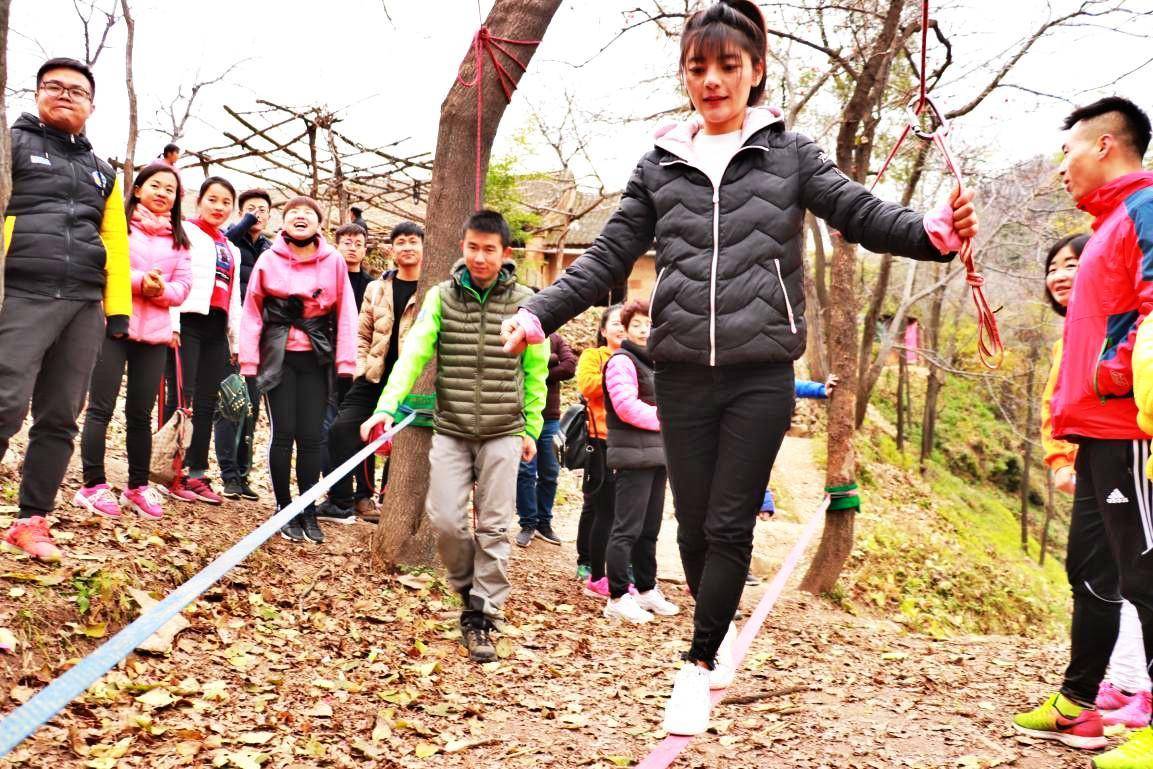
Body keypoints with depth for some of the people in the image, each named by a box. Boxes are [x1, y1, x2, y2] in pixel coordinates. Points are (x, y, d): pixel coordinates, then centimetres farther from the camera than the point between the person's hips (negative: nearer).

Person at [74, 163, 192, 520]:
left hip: (155, 334, 4)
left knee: (141, 414, 9)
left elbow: (183, 285, 8)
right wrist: (140, 280, -19)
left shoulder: (178, 238, 15)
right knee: (101, 408, -3)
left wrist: (162, 290, -12)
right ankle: (93, 486, 3)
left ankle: (138, 487, 17)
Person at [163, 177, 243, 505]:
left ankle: (197, 474, 8)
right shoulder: (186, 231, 4)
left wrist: (236, 341, 18)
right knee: (182, 398, -9)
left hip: (217, 330, 7)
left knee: (206, 404, 5)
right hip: (188, 321, -6)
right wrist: (172, 325, -17)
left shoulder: (231, 250, 24)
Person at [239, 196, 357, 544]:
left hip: (316, 359, 0)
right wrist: (248, 360, 0)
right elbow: (252, 312, 4)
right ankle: (285, 510, 12)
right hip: (278, 357, 0)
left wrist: (345, 361, -2)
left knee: (311, 437, 2)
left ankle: (309, 512, 12)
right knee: (283, 433, 0)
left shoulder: (333, 261, 1)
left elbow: (345, 313, 3)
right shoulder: (269, 260, 1)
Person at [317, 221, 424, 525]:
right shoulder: (377, 288, 11)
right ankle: (341, 500, 3)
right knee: (342, 428, -7)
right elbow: (362, 334, 15)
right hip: (374, 379, 3)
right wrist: (361, 367, 3)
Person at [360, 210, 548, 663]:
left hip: (503, 432, -1)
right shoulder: (441, 297, -1)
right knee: (444, 518, -3)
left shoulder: (524, 302, -2)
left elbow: (535, 370, 5)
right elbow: (414, 353, -11)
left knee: (493, 528, 1)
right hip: (450, 429, 1)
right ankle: (469, 585, 27)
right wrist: (385, 408, -24)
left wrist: (532, 429, 7)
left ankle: (480, 619, 13)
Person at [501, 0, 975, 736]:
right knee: (695, 528, 10)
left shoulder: (789, 153, 3)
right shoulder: (661, 166, 9)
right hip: (683, 376, 2)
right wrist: (538, 315, -3)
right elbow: (607, 258, 9)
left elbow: (864, 214, -7)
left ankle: (699, 667, 13)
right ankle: (720, 629, 36)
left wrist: (933, 231, -27)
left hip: (761, 377, -2)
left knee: (730, 526, -1)